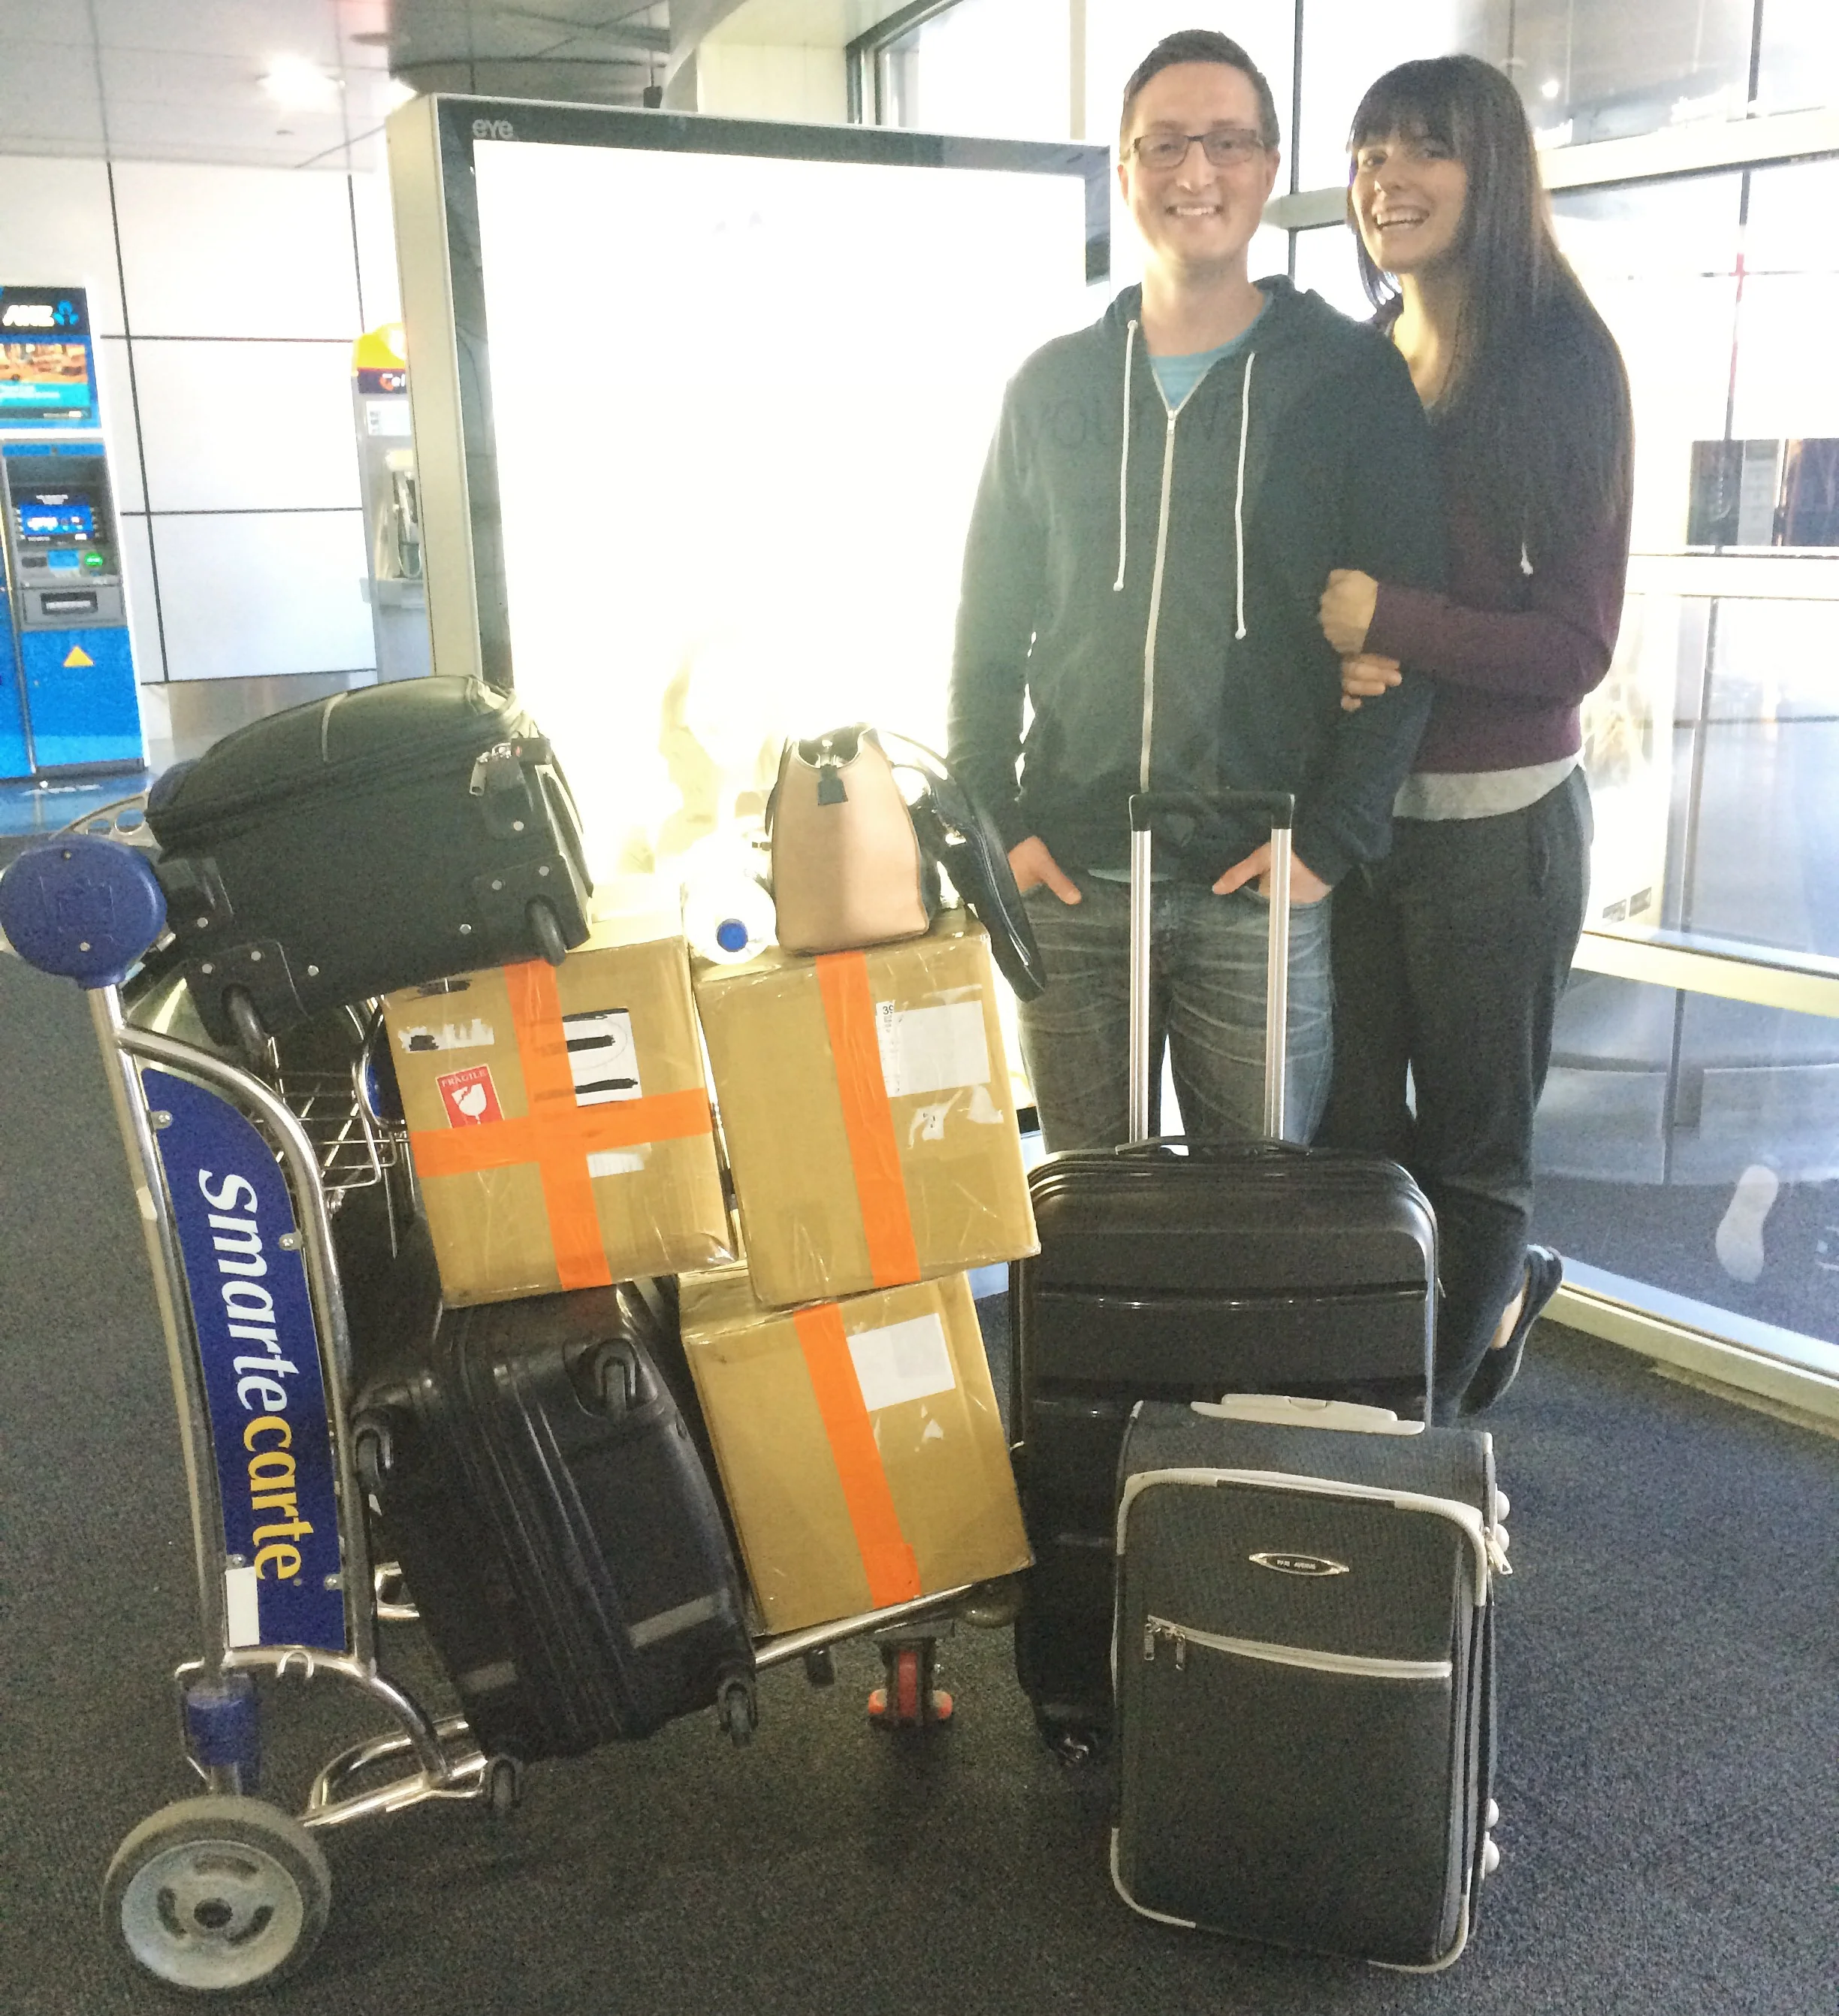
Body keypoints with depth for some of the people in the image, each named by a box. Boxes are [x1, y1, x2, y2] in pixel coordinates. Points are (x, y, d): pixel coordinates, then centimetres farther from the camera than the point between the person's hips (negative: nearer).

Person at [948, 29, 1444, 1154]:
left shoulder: (1353, 377, 2)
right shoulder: (1053, 388, 11)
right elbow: (989, 630, 12)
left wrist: (1335, 837, -10)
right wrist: (996, 820, 2)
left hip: (1262, 891, -2)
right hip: (1069, 883, 3)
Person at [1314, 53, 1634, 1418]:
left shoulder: (1564, 368, -7)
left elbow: (1576, 648, -11)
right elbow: (1306, 585, 10)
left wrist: (1389, 620, -19)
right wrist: (1330, 655, -11)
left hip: (1496, 826, -5)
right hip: (1352, 806, 5)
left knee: (1473, 1145, 9)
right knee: (1350, 1134, 13)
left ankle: (1431, 1414, 31)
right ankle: (1502, 1284, 42)